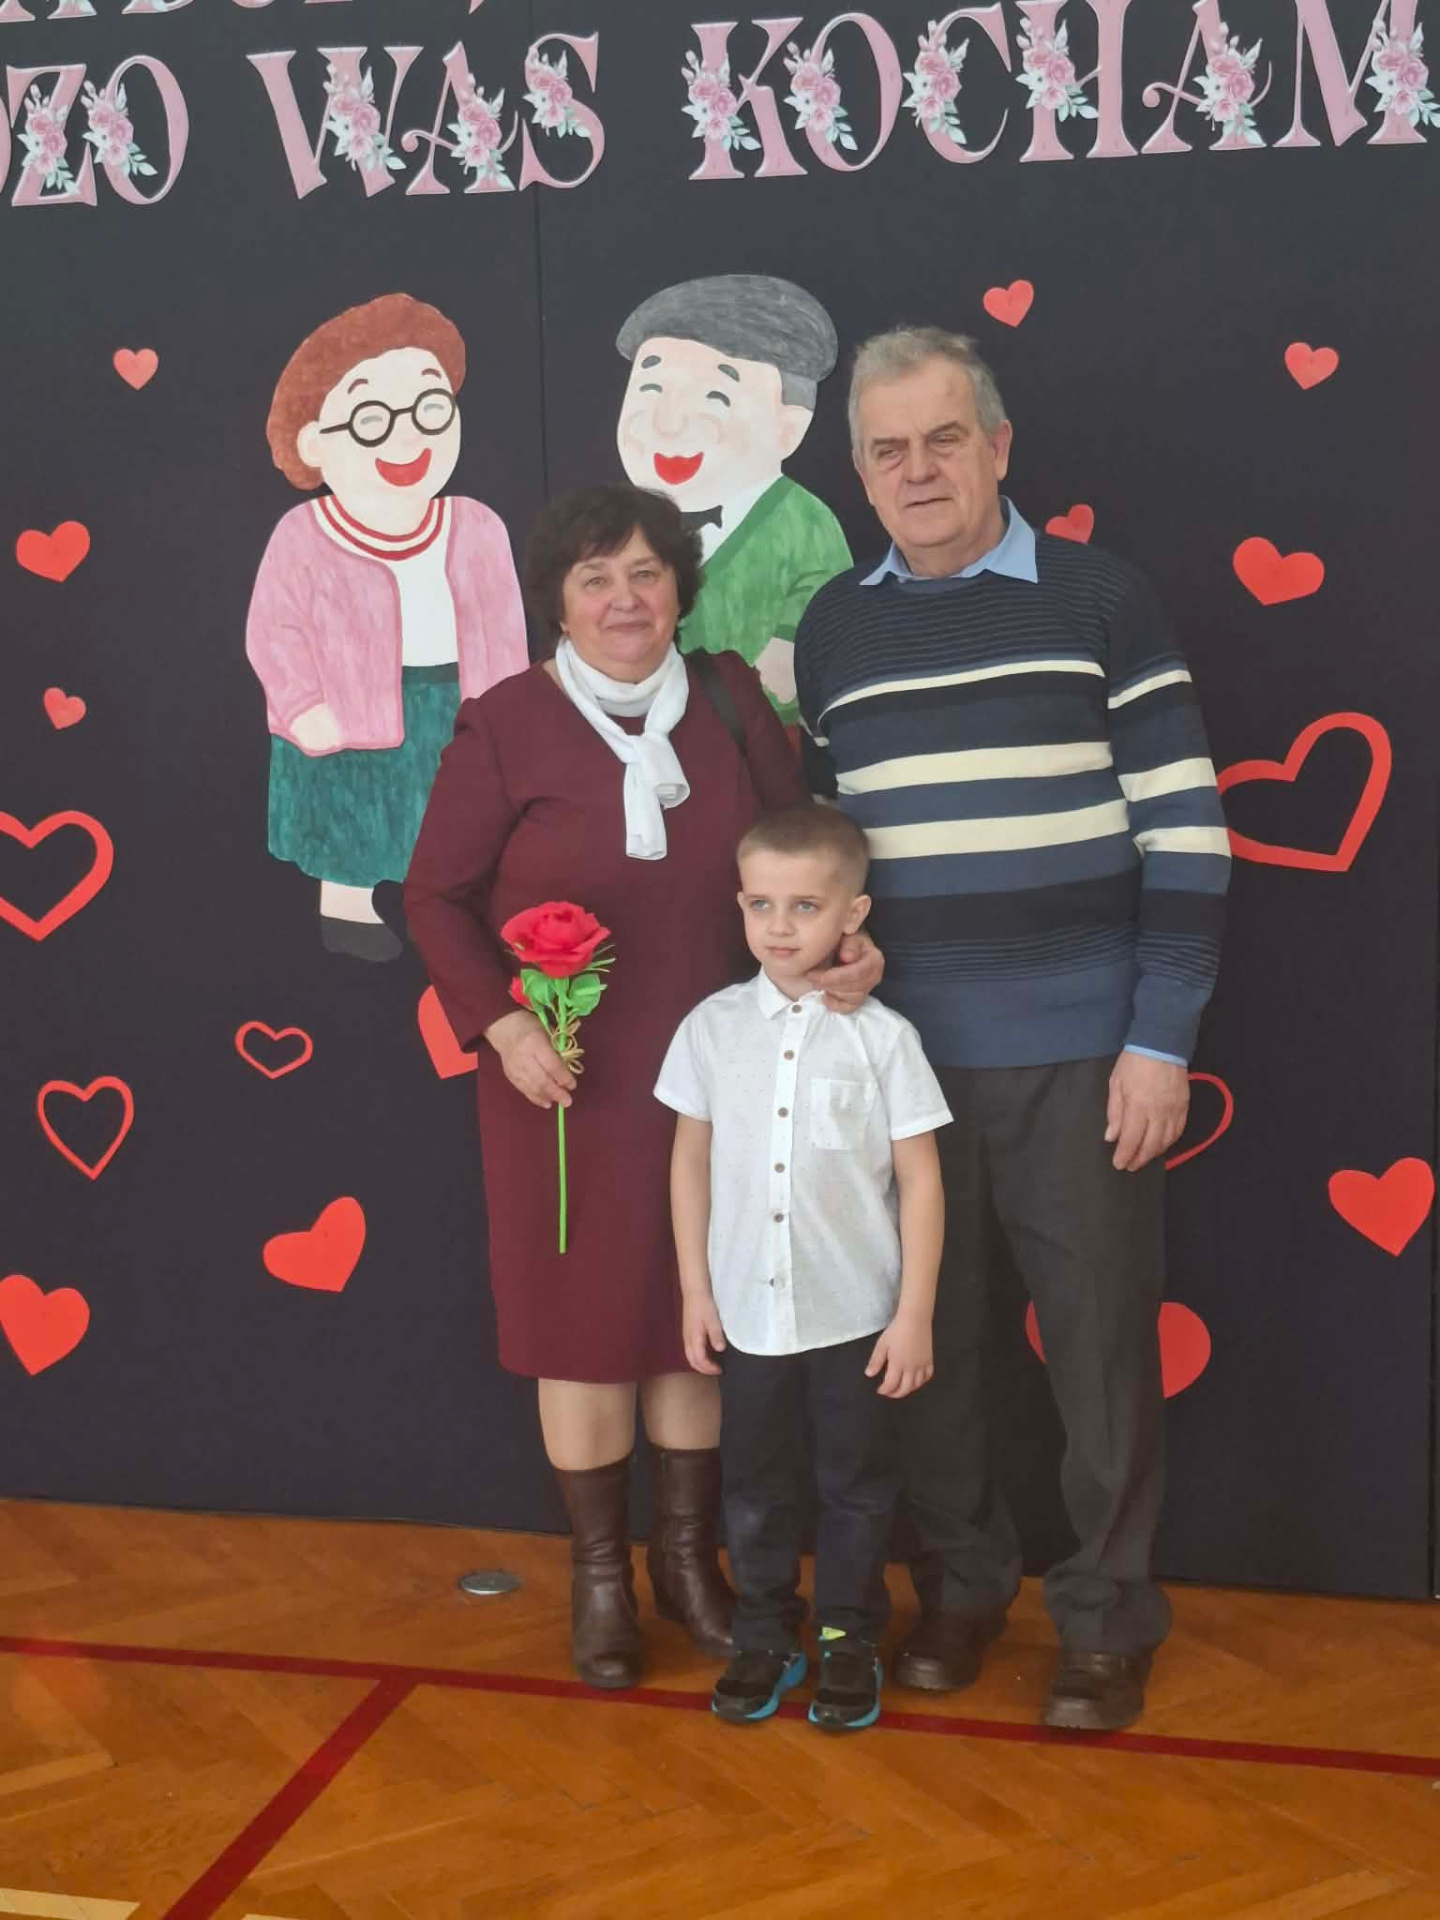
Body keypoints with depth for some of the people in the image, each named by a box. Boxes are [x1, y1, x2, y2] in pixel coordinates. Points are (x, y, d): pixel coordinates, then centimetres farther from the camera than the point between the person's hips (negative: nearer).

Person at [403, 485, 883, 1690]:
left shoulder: (733, 704, 1)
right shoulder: (503, 727, -9)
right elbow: (438, 897, -4)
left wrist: (845, 947, -11)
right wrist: (501, 1024, -15)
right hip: (567, 1081, -3)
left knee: (698, 1313, 13)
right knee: (584, 1316, 7)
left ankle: (689, 1554, 31)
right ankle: (600, 1573, 23)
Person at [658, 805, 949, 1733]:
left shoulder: (881, 1036, -10)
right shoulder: (713, 1027, -3)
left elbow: (920, 1180, -6)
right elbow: (691, 1161, 5)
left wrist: (914, 1315, -7)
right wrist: (696, 1290, 3)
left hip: (855, 1313, -2)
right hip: (747, 1311, 2)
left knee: (856, 1483, 12)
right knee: (756, 1482, 14)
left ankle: (849, 1639, 28)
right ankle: (765, 1638, 30)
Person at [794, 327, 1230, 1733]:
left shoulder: (1099, 601, -2)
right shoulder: (831, 630, 8)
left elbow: (1184, 835, -4)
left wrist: (1160, 1043, -9)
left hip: (1078, 1058, -3)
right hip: (898, 1060, 3)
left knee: (1101, 1343, 4)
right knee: (925, 1340, 10)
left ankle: (1108, 1616, 21)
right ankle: (959, 1581, 29)